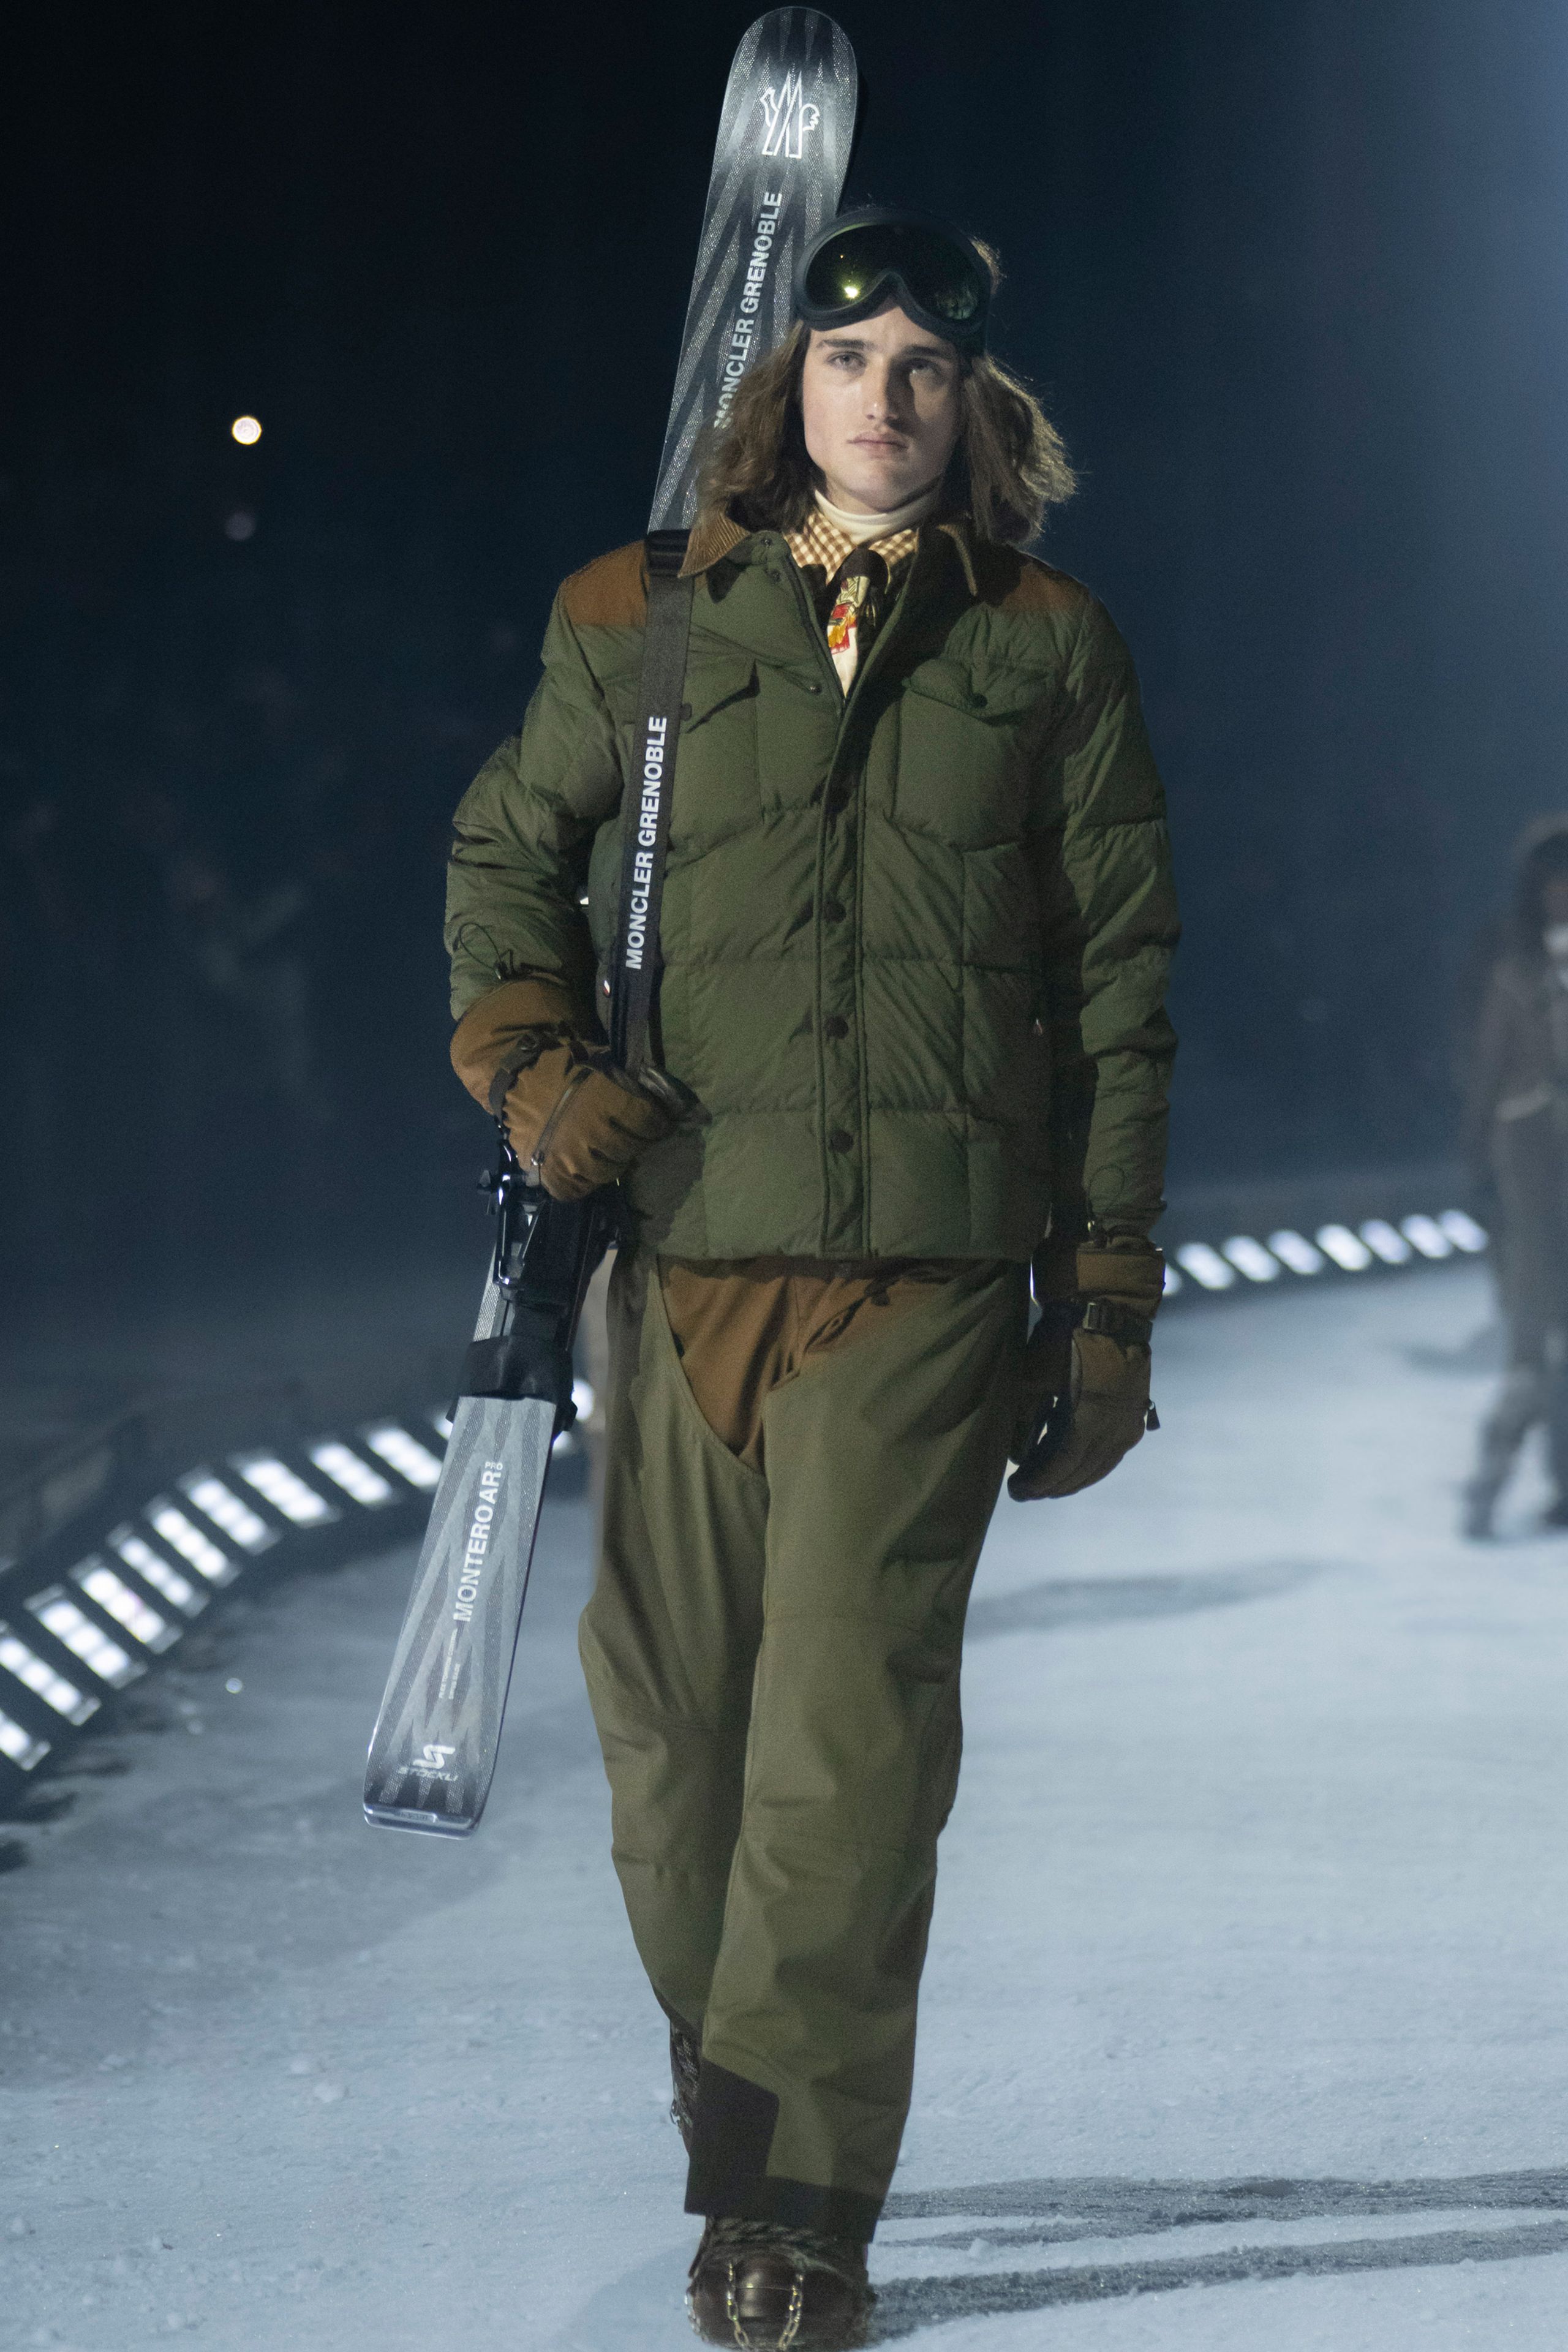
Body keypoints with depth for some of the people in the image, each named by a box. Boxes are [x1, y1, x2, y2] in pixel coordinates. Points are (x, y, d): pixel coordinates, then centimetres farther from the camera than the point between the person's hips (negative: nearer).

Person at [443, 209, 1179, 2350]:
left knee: (851, 1718, -13)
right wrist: (530, 1056, 2)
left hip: (928, 1266, -2)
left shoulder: (1047, 647, 8)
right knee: (672, 1715, 5)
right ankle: (738, 2095, 24)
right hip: (685, 1243, 2)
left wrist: (1108, 1309, 5)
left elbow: (1120, 990, 9)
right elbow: (507, 849, 22)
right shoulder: (645, 622, 10)